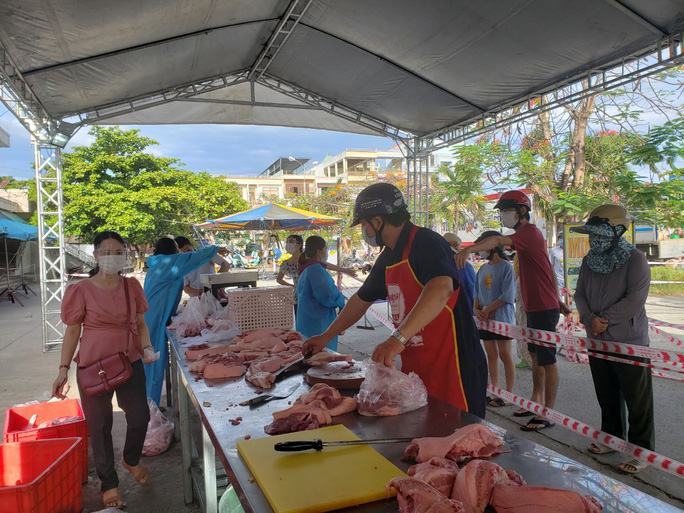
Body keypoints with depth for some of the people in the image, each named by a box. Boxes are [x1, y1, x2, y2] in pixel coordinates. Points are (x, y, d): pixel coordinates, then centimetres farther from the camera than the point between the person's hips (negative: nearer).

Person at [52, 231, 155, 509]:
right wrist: (64, 369, -6)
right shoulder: (81, 290, -9)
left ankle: (131, 460, 42)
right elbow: (72, 331, -2)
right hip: (93, 366, -3)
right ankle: (109, 483, 30)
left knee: (140, 417, 10)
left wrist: (146, 348, -7)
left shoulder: (132, 286, 0)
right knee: (100, 426, 9)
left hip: (130, 362, 3)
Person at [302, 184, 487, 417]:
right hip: (414, 369, 8)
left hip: (452, 367, -8)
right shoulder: (387, 258, 11)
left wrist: (398, 338, -41)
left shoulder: (426, 243, -16)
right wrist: (326, 336, 24)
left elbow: (441, 289, -35)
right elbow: (361, 300, 22)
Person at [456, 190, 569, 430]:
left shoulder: (530, 233, -18)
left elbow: (499, 241, -38)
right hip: (534, 306, 10)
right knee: (536, 356, 18)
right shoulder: (527, 234, 15)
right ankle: (536, 402, 31)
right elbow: (547, 269, 20)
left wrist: (469, 249, -53)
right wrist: (558, 300, 24)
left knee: (547, 360, -2)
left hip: (544, 308, -10)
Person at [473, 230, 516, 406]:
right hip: (485, 320, 7)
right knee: (491, 355, 10)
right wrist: (476, 310, -2)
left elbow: (508, 296, -15)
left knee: (505, 355, 0)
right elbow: (477, 294, 15)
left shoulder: (506, 267, -8)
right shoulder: (482, 269, 12)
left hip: (502, 318, -6)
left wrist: (488, 309, -14)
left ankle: (509, 393, 9)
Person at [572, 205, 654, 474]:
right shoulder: (589, 261, 6)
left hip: (629, 342, -6)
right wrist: (590, 319, -14)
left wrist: (605, 320, -18)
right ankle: (612, 437, 36)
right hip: (597, 341, 6)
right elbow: (580, 294, 4)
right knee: (606, 395, 19)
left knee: (637, 400, 5)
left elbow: (635, 299, -21)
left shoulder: (635, 259, -13)